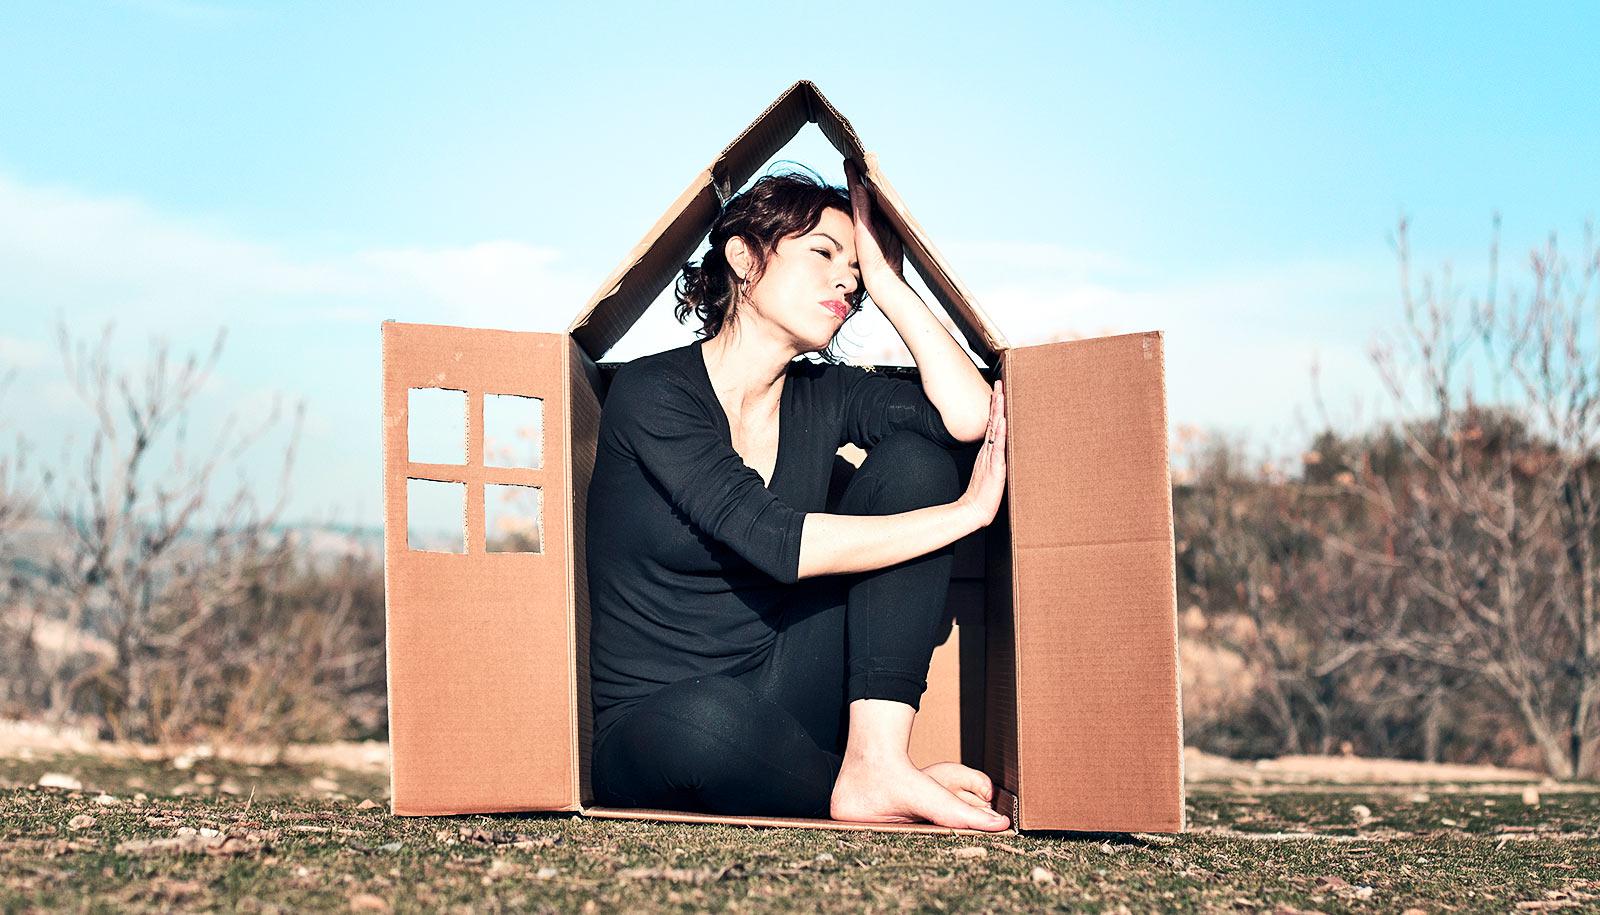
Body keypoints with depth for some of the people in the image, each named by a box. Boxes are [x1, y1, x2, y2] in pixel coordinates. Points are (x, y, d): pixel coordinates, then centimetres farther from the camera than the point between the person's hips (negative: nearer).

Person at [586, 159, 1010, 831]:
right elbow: (776, 541, -23)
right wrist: (968, 512, -18)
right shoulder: (651, 391, -11)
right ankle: (845, 794, -9)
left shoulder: (823, 396, 6)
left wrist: (884, 278, -5)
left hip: (782, 708, 5)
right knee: (711, 717, -43)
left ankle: (877, 764, -23)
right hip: (650, 725, -5)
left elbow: (971, 417, -12)